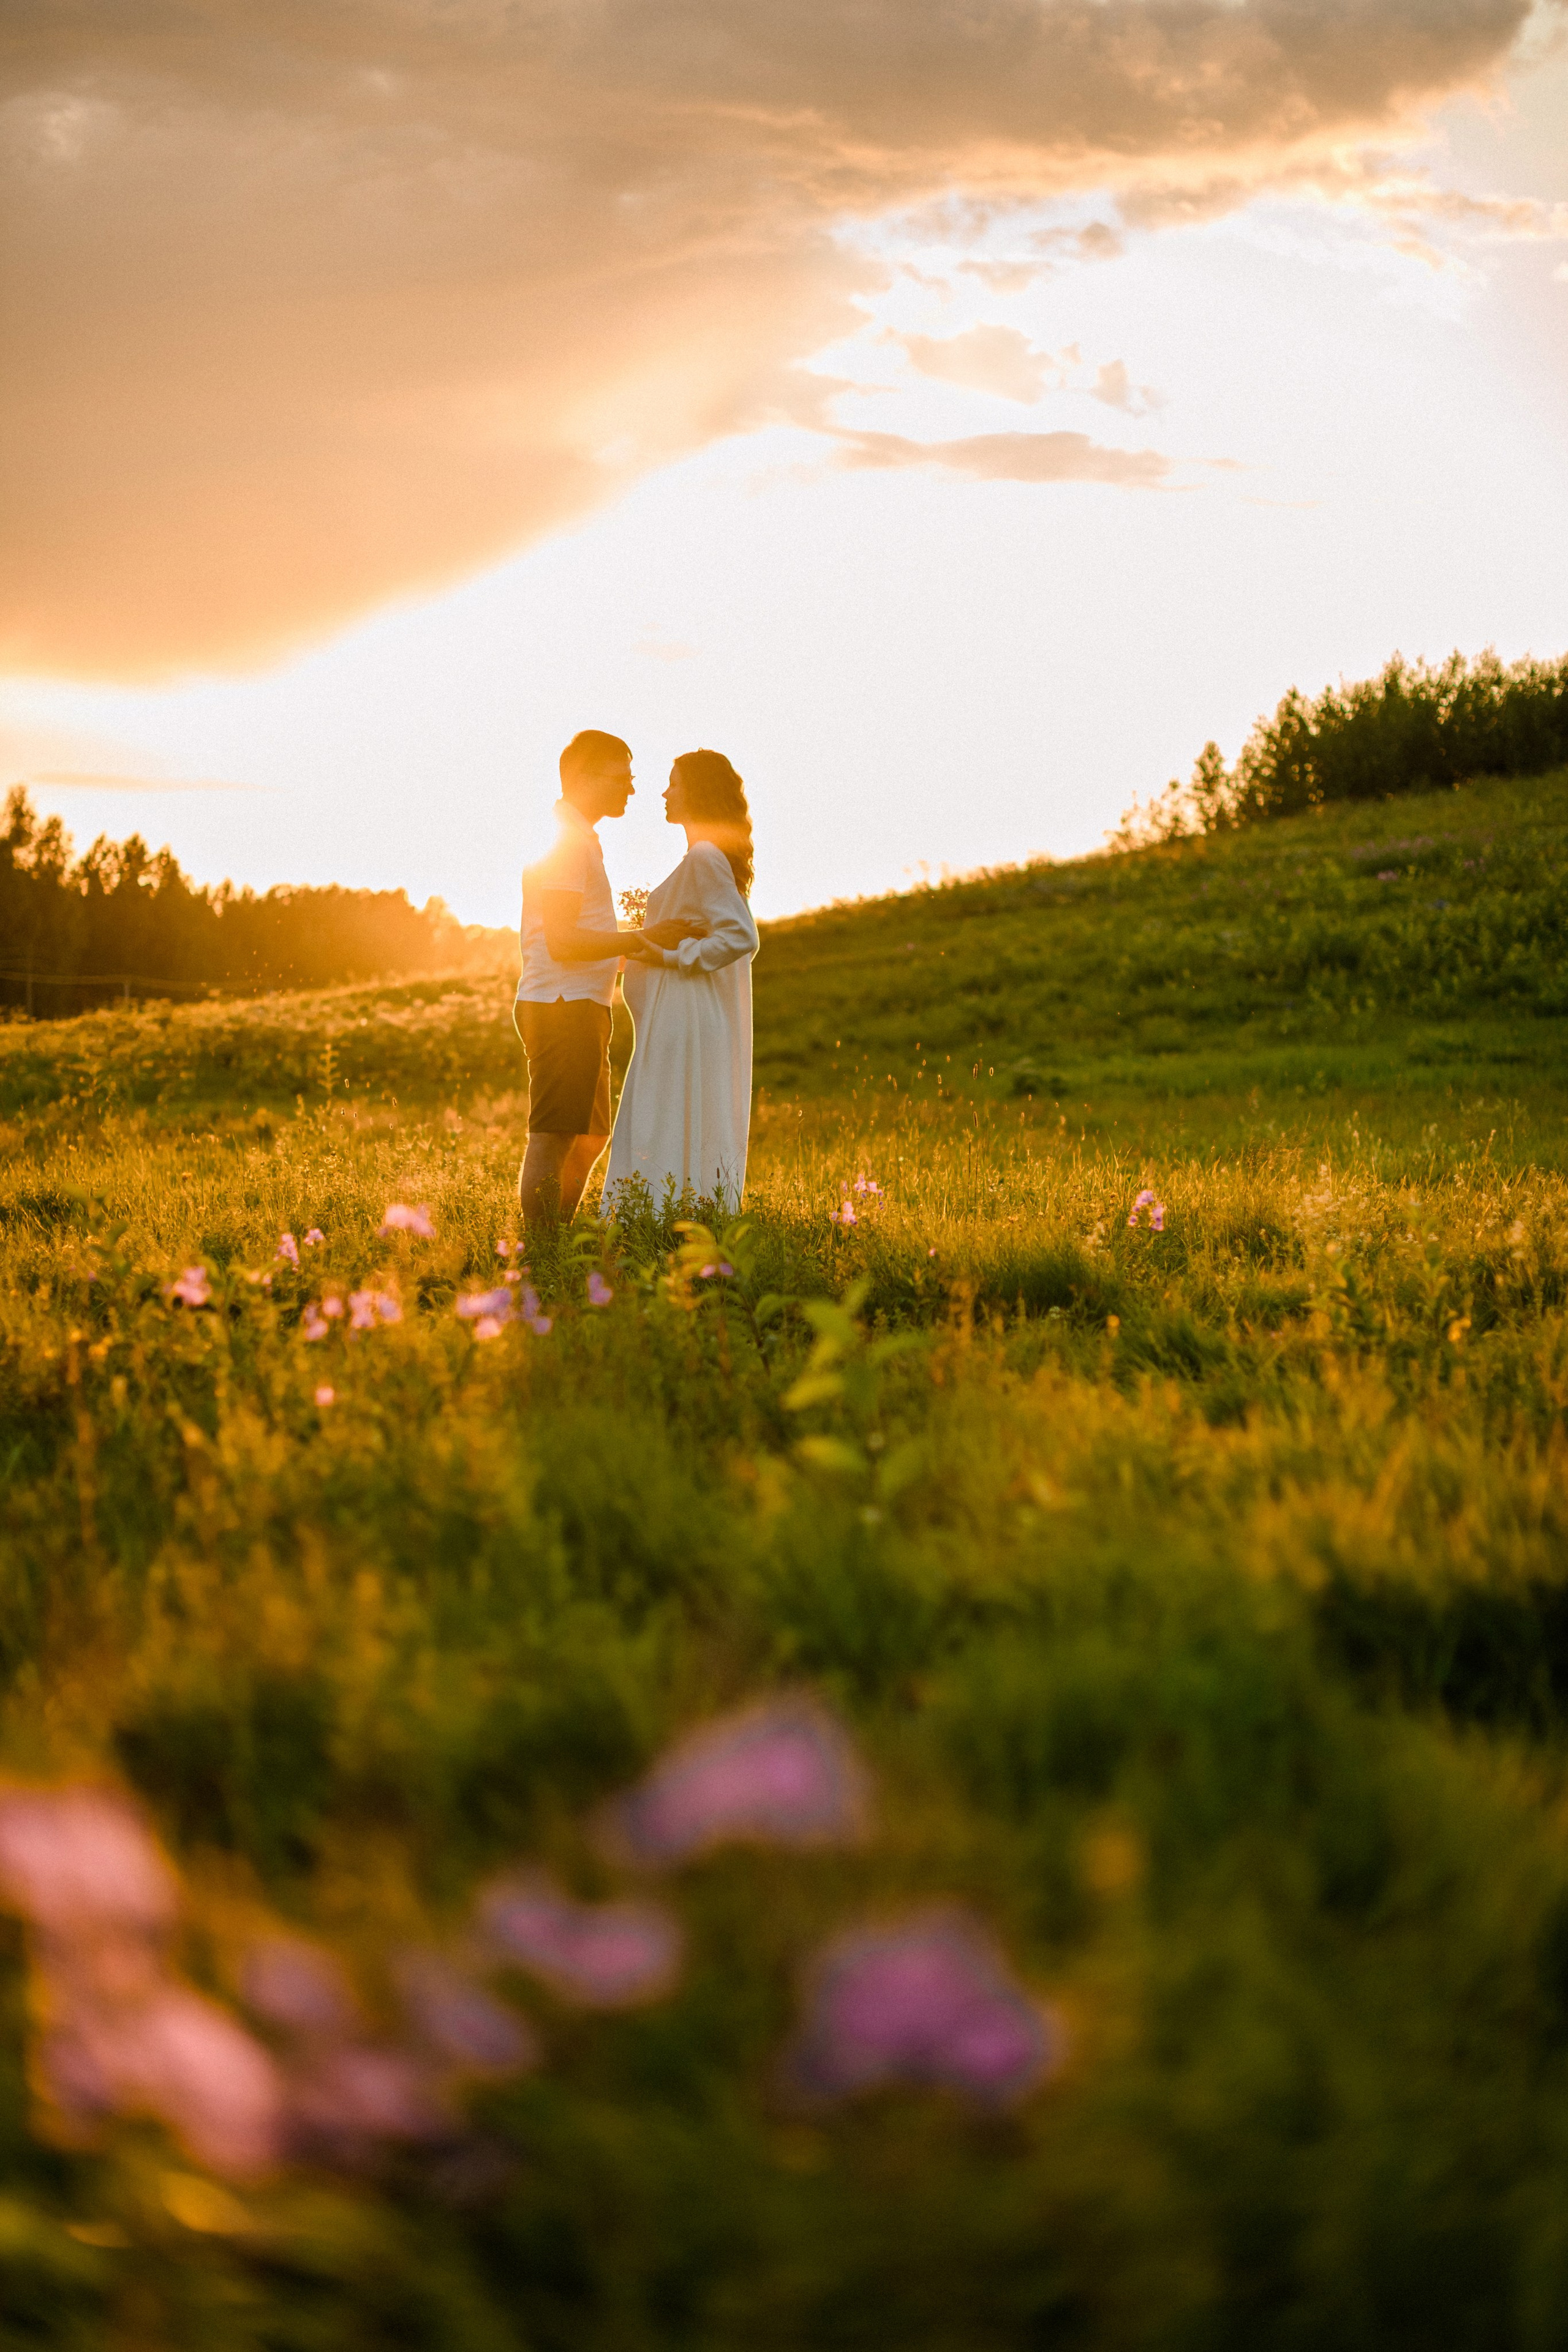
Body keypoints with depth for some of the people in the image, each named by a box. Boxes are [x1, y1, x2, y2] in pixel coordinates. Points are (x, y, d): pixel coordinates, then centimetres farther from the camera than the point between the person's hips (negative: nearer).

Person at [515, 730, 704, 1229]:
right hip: (563, 1005, -11)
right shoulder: (566, 841, -12)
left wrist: (640, 945, 20)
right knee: (552, 1138, -10)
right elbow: (562, 942, -20)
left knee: (590, 1138, 16)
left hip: (579, 1006, 11)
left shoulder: (579, 839, 22)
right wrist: (640, 940, -21)